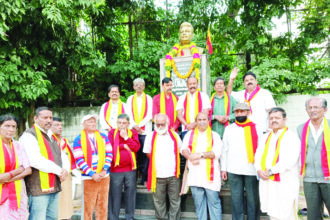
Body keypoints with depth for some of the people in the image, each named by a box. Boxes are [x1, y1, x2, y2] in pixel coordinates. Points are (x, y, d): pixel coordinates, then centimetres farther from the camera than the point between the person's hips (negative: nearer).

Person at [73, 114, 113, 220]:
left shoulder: (103, 136, 9)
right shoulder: (78, 140, 0)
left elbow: (109, 153, 5)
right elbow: (79, 160, -7)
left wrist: (105, 170, -7)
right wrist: (92, 174, -13)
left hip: (104, 177, 3)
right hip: (89, 178, -3)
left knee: (103, 206, 9)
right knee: (88, 207, 0)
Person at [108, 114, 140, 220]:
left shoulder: (133, 133, 6)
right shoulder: (112, 132, 3)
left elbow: (136, 147, -7)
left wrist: (126, 137, -12)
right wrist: (124, 146, -10)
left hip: (130, 169, 2)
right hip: (115, 169, -1)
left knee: (130, 194, 11)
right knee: (114, 195, 5)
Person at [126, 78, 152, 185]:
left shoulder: (148, 98, 7)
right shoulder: (130, 99, 15)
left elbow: (150, 115, -1)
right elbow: (128, 115, 7)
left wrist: (139, 125, -11)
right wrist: (134, 126, -9)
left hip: (145, 130, -2)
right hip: (133, 130, 2)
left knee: (145, 154, -5)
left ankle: (144, 179, 1)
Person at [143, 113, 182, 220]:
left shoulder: (175, 135, 7)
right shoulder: (150, 136, 2)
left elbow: (180, 151, 12)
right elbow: (148, 153, 6)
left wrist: (169, 162, 7)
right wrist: (158, 162, 5)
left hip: (173, 175, 1)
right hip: (158, 175, -1)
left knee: (175, 200, 7)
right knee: (159, 201, 8)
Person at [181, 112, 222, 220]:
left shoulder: (215, 135, 8)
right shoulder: (190, 134, 14)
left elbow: (216, 153, -6)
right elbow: (184, 149, 2)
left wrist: (200, 155, -14)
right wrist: (190, 157, -17)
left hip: (210, 174, -2)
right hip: (195, 174, 2)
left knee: (214, 201, -1)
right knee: (198, 202, 7)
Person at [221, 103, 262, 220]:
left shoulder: (256, 128, 6)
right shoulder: (229, 129, 12)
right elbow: (225, 150, 12)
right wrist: (223, 168, 7)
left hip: (252, 170, -1)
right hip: (233, 171, 2)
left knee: (253, 200, 2)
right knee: (236, 199, 6)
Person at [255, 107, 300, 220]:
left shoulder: (291, 136, -5)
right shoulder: (265, 137, 16)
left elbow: (290, 159, -16)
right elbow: (258, 155, 12)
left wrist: (271, 171, -16)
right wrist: (259, 170, -7)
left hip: (285, 182, -6)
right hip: (266, 181, 6)